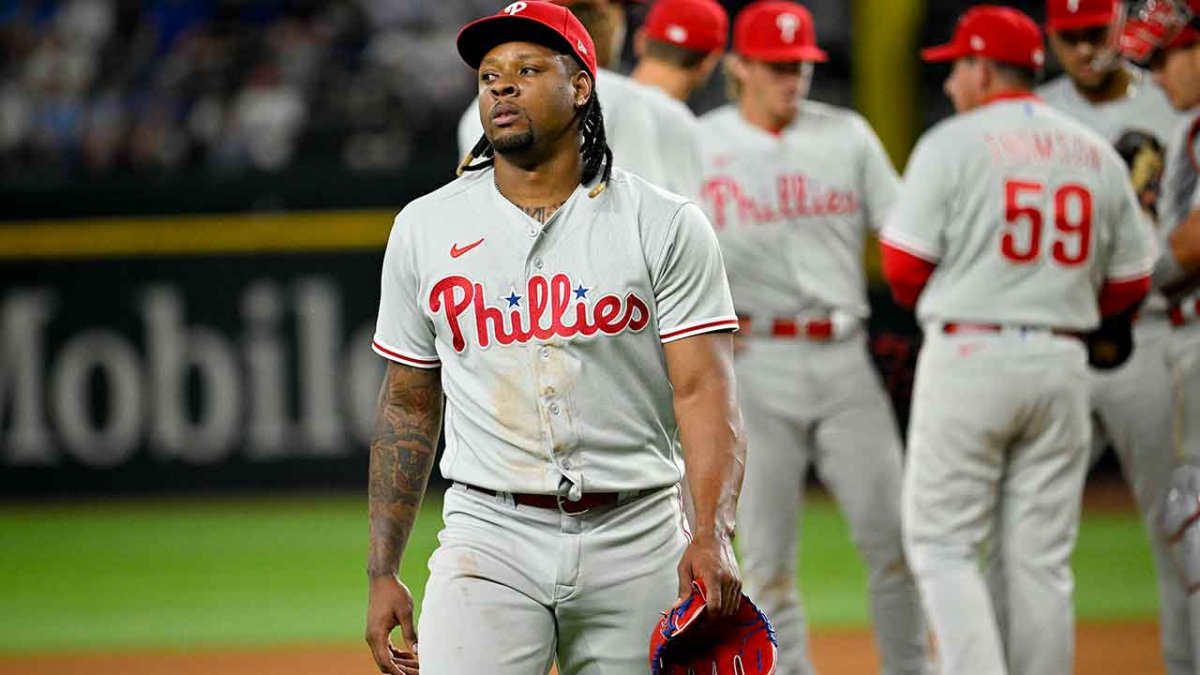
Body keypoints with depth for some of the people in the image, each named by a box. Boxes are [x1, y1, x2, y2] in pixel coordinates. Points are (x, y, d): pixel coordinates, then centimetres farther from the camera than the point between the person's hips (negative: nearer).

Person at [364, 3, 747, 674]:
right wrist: (383, 574, 8)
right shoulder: (426, 228, 8)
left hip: (635, 543, 0)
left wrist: (713, 533, -24)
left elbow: (703, 390, -8)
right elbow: (408, 405, 13)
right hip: (490, 537, 1)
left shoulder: (666, 227, 0)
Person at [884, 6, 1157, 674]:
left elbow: (904, 267, -7)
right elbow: (1131, 282, 11)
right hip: (1062, 365, 5)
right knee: (1042, 559, 8)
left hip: (968, 357, -4)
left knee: (944, 545, 1)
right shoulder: (1099, 155, 10)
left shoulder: (952, 144, -5)